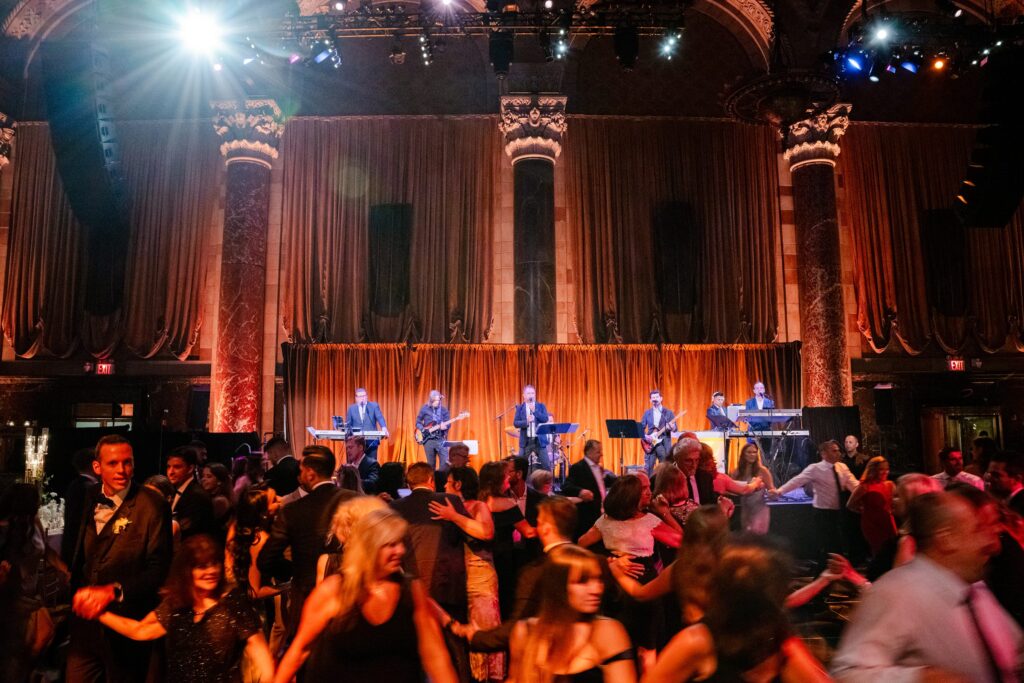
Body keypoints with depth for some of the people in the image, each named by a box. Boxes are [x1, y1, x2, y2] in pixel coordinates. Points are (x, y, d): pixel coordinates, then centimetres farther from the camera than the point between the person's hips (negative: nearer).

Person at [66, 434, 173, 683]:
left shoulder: (153, 505, -16)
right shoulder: (90, 499, 3)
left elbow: (159, 568, -17)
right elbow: (81, 554, 18)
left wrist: (113, 591, -25)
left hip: (126, 626, -5)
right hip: (85, 618, 5)